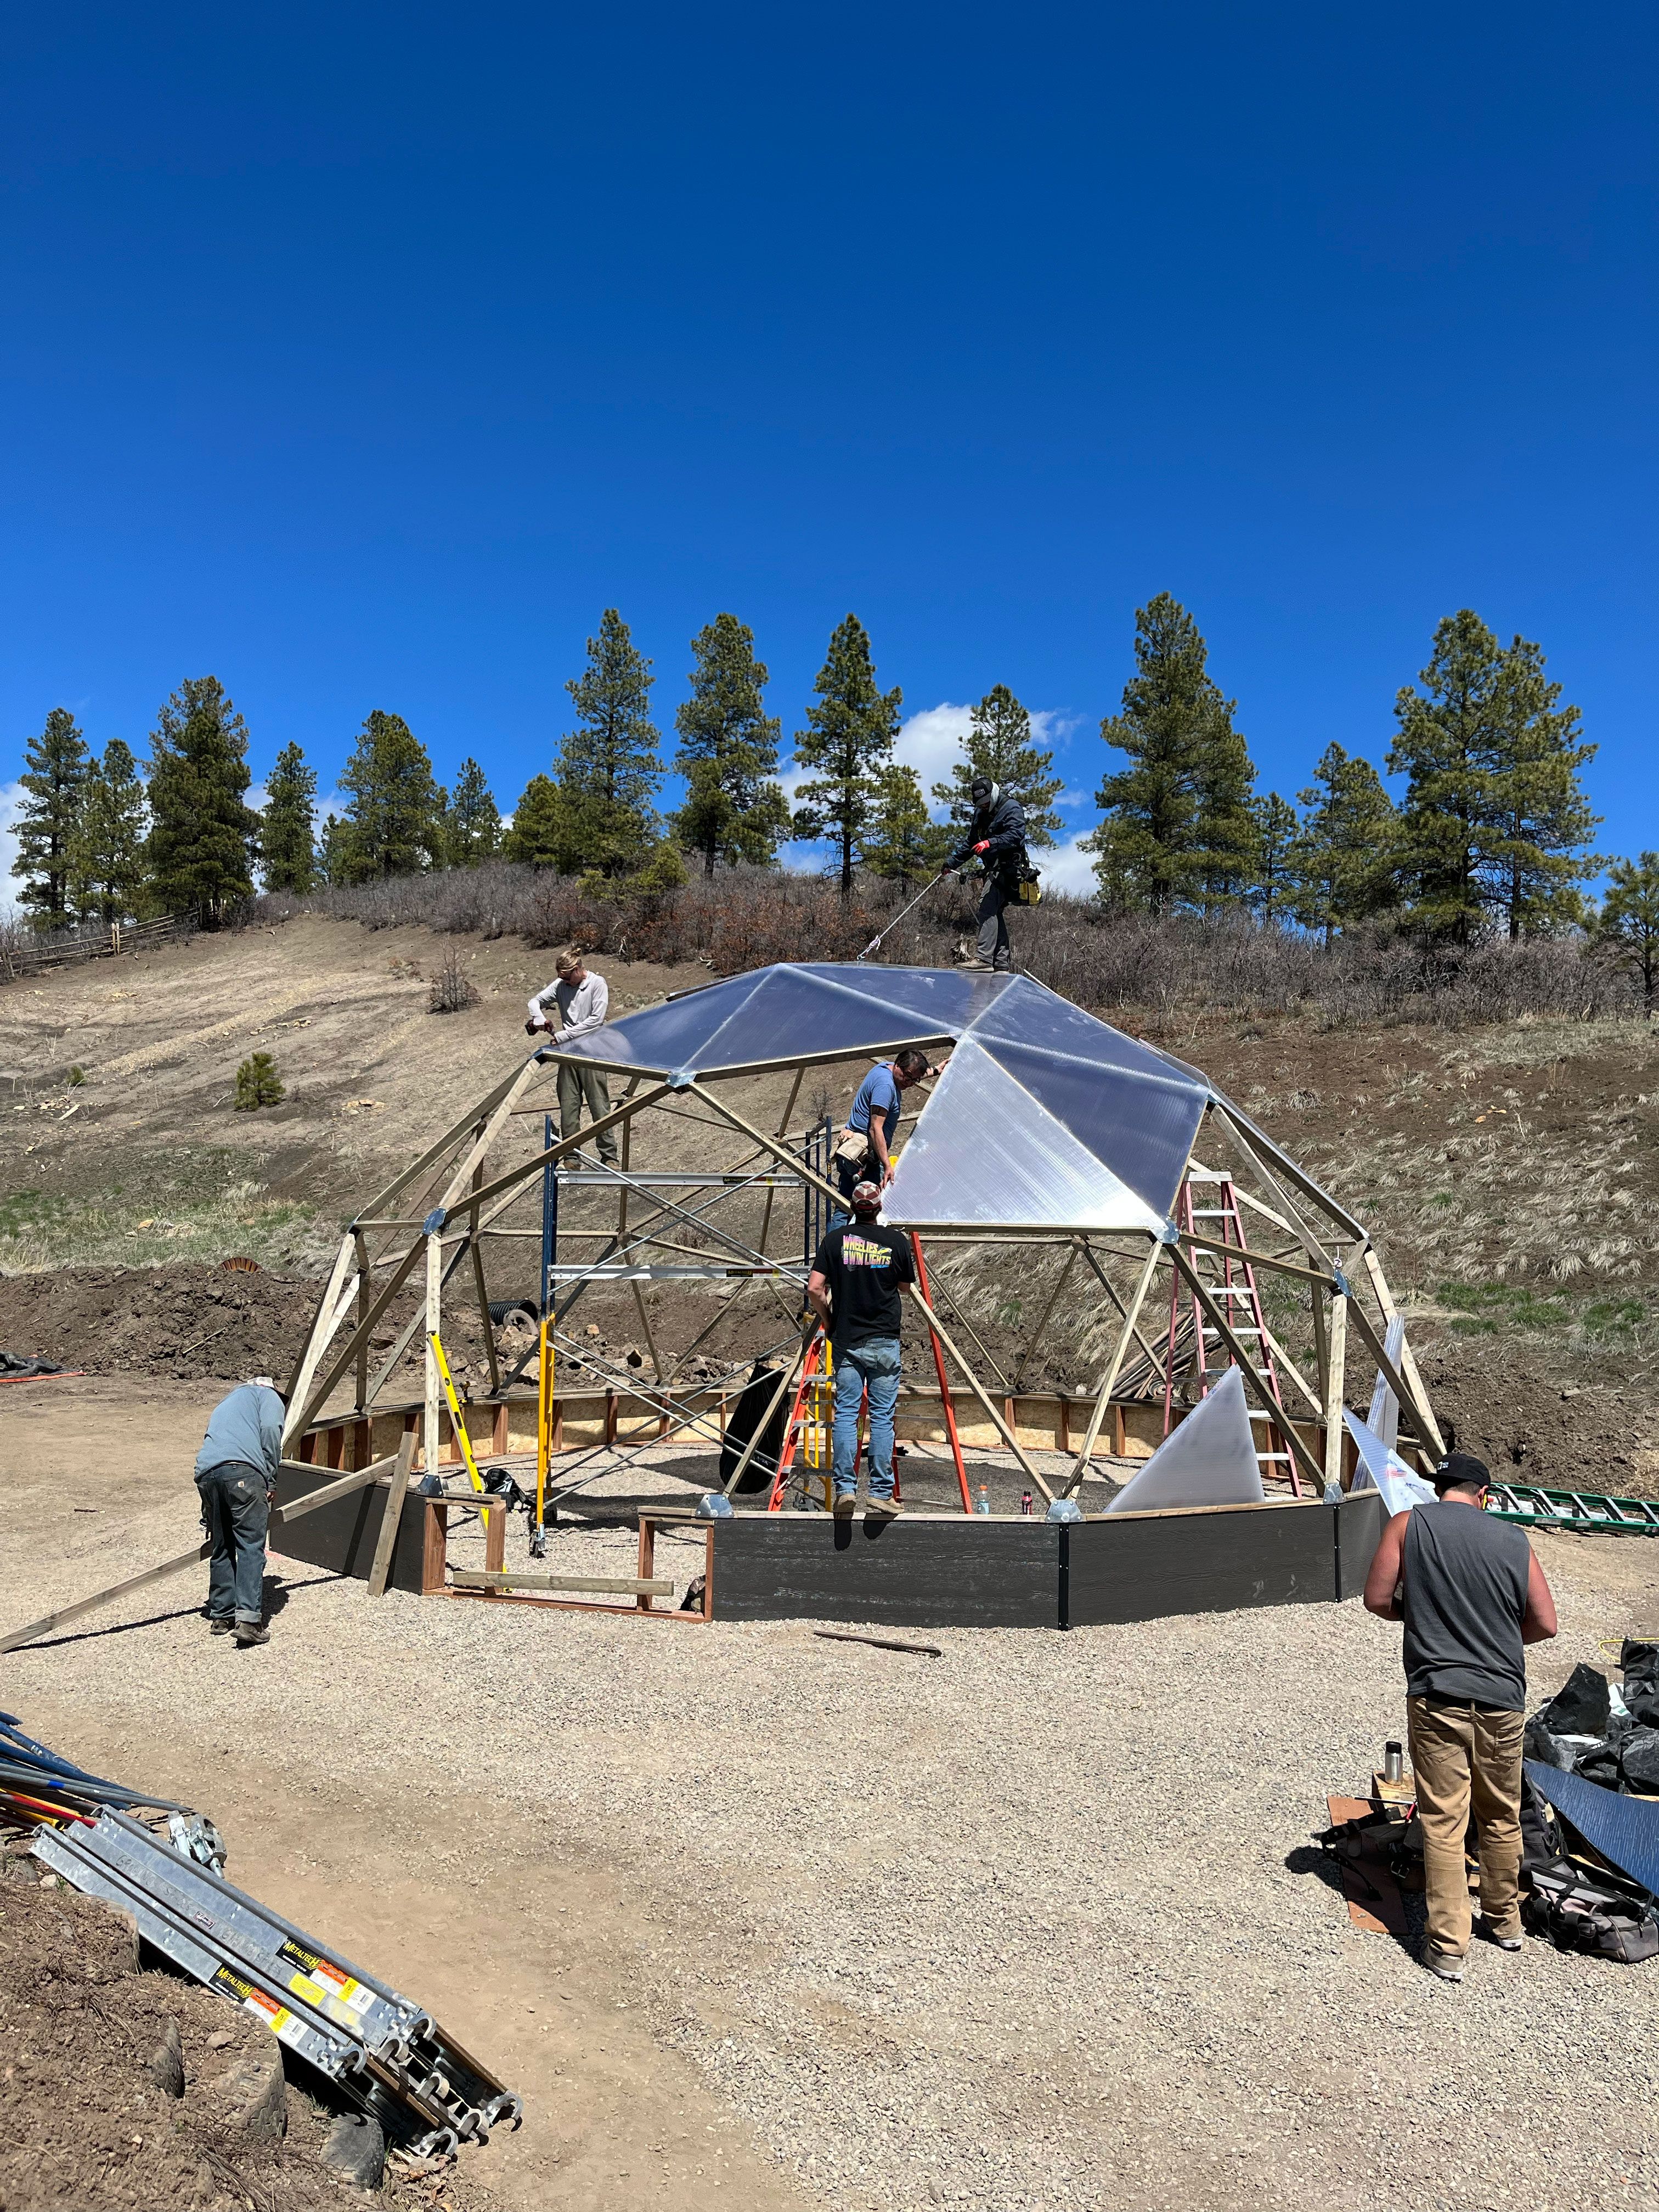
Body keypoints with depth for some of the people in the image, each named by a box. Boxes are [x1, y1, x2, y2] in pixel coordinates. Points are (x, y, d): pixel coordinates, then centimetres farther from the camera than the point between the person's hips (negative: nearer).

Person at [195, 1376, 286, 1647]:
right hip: (242, 1471, -6)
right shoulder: (268, 1395, 21)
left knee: (221, 1549, 16)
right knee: (251, 1546, -8)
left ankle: (221, 1616, 20)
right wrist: (271, 1483, 2)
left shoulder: (225, 1403, 39)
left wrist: (208, 1517, 40)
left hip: (205, 1473, 6)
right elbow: (270, 1432, -1)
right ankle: (248, 1619, -16)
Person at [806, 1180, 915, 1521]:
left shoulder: (836, 1239, -1)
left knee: (845, 1414, 4)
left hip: (846, 1341, 1)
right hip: (885, 1342, 0)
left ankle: (845, 1489, -1)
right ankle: (881, 1495, 3)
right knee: (882, 1417, 2)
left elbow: (815, 1289, -6)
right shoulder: (897, 1240, -1)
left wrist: (828, 1321, 10)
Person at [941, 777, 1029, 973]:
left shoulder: (1012, 808, -7)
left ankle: (984, 958, -27)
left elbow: (1015, 835, -21)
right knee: (997, 914, 4)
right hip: (994, 869, 9)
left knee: (987, 910, -20)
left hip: (1007, 867, -9)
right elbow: (970, 842, 29)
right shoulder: (981, 813, 19)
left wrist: (990, 843, -34)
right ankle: (1002, 965, 4)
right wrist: (951, 863, 27)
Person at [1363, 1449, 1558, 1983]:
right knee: (1502, 1817, 20)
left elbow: (1377, 1599, -5)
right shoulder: (1513, 1539, 3)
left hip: (1437, 1698, -3)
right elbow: (1545, 1623, 3)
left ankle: (1448, 1948, 8)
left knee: (1443, 1822, 4)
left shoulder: (1408, 1525, -3)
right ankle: (1504, 1920, 36)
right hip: (1503, 1699, 3)